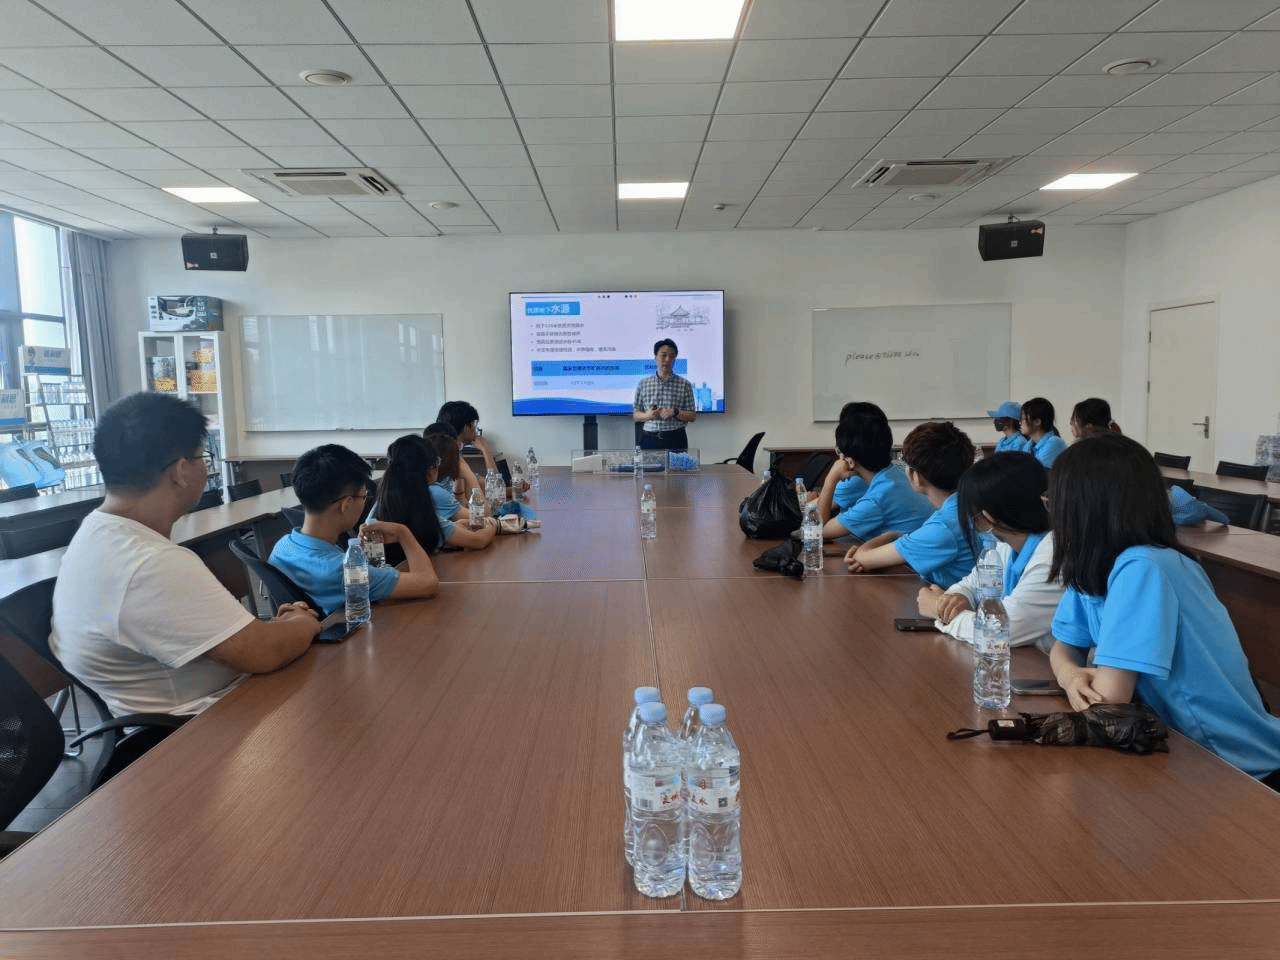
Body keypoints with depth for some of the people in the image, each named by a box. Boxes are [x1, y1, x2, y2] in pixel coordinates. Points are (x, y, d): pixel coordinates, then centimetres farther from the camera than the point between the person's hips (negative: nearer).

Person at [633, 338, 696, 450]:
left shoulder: (684, 385, 4)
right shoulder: (643, 384, 8)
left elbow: (692, 417, 5)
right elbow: (635, 415, 10)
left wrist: (675, 413, -12)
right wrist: (647, 415, -10)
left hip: (675, 440, -1)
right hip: (649, 439, 1)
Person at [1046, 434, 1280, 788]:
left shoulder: (1141, 569, -28)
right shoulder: (1094, 563, -4)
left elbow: (1109, 697, -29)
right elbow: (1064, 647, 3)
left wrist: (1090, 678, -8)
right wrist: (1072, 676, -17)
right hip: (1182, 745, 6)